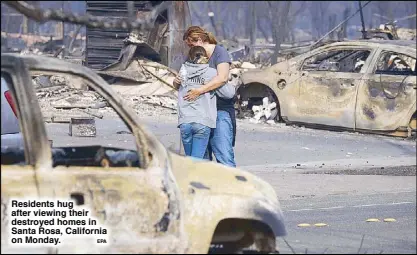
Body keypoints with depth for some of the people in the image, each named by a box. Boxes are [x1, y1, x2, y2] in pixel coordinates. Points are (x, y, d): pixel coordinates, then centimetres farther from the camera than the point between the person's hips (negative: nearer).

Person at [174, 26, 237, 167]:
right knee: (202, 157, 5)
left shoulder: (219, 52, -4)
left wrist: (199, 90, -27)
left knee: (224, 156, -14)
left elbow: (222, 78, -20)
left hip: (220, 110, -7)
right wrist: (177, 81, -5)